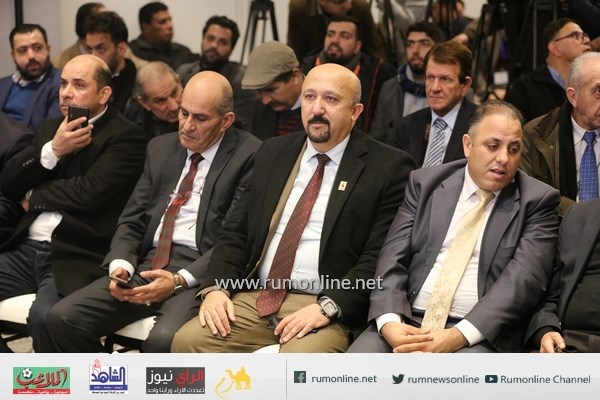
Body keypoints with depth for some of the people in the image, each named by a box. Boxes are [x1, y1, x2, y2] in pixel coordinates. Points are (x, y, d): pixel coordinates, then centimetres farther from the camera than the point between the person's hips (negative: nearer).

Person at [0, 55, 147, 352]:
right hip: (26, 250, 7)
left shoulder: (125, 136, -3)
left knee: (44, 317, -32)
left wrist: (34, 196, 0)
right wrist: (52, 150, -4)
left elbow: (91, 192, -16)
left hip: (76, 258, -7)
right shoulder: (50, 128, 20)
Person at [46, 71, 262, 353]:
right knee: (63, 318, -13)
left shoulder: (249, 155, -3)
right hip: (146, 265, 6)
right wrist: (120, 265, -5)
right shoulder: (161, 148, 17)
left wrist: (179, 280, -19)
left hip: (199, 273, -6)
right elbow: (132, 220, 16)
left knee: (164, 340, -34)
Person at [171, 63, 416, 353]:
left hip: (325, 308, -5)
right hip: (254, 297, 5)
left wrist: (327, 307, -18)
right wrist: (216, 287, -3)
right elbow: (236, 231, 14)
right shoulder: (272, 154, 16)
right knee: (187, 341, -18)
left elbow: (380, 257, -7)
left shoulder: (387, 168, 0)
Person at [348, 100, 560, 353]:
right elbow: (393, 257, 5)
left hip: (480, 334, -2)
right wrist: (389, 321, -14)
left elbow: (524, 278, -9)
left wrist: (458, 336, -20)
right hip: (406, 321, 3)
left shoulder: (538, 201, 3)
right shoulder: (425, 182, 11)